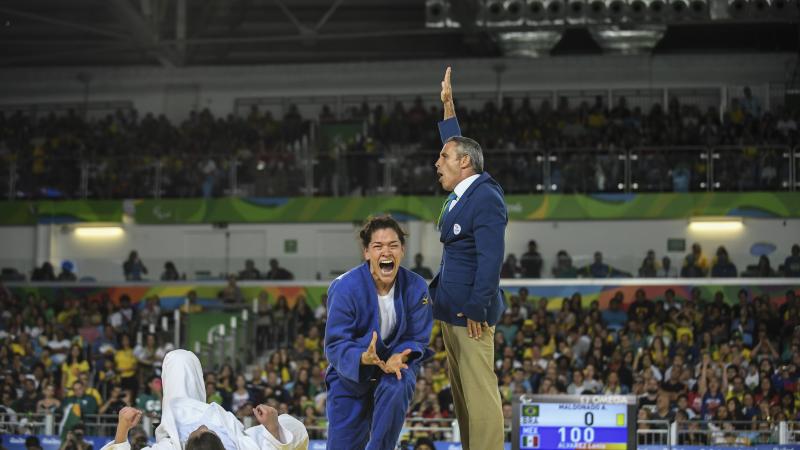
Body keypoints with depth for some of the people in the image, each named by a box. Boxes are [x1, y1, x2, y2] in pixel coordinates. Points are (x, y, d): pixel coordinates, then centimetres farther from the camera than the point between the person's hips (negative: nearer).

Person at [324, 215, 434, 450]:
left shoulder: (416, 287, -16)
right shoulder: (345, 288, -23)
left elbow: (417, 339, -9)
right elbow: (335, 345, -21)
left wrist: (400, 357, -32)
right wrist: (363, 358, -43)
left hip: (395, 365, 1)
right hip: (350, 373, -1)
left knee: (397, 388, -37)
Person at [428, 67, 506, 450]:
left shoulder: (485, 199, -15)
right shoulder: (461, 194, 13)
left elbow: (490, 259, -21)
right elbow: (456, 144, 32)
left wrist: (476, 309, -22)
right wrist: (448, 106, 32)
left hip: (470, 312, -10)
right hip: (451, 310, 10)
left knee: (480, 393, -10)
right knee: (461, 393, 10)